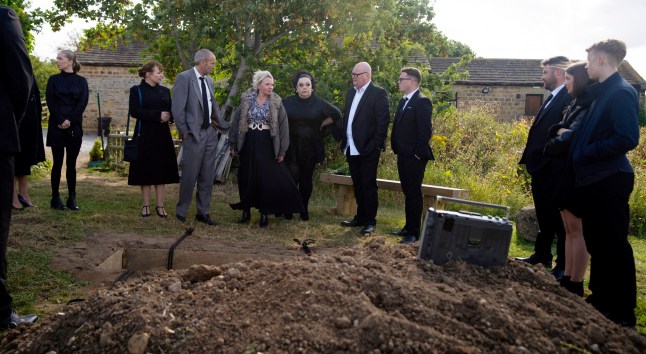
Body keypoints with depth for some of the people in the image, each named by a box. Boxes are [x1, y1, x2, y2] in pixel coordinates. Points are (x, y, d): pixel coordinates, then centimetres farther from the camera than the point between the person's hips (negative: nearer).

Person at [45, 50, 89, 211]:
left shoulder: (81, 81, 7)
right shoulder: (54, 79, 7)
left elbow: (83, 103, -3)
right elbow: (50, 102, 0)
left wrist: (69, 120, -13)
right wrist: (60, 121, -12)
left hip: (74, 126, 0)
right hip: (57, 125, 0)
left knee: (71, 163, 3)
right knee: (58, 162, 0)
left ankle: (72, 199, 7)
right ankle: (55, 198, 6)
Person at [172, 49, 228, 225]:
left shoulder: (209, 80, 12)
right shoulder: (184, 77, -9)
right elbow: (177, 108, -12)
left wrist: (224, 125, 13)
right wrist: (184, 131, -11)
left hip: (210, 132, 7)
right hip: (194, 134, -7)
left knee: (207, 176, 9)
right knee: (190, 174, 0)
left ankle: (203, 212, 19)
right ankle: (181, 211, 15)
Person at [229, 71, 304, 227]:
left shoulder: (277, 103, -1)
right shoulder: (246, 100, 1)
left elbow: (283, 126, -1)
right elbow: (236, 122, 6)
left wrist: (282, 150, -4)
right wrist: (233, 145, 5)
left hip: (267, 145, -1)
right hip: (248, 144, 1)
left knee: (267, 180, 1)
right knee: (246, 179, 6)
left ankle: (264, 213, 13)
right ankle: (246, 211, 20)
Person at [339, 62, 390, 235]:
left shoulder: (378, 93, -8)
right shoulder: (350, 92, 14)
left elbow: (383, 121, -12)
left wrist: (376, 144, -15)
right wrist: (344, 141, 10)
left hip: (368, 149, -7)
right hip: (351, 148, 7)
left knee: (368, 185, -1)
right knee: (357, 185, 14)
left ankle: (370, 221, 8)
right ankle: (360, 217, 24)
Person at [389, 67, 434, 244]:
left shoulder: (422, 102, -13)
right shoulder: (403, 101, 15)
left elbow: (426, 130, -18)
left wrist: (418, 153, -17)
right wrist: (396, 148, 14)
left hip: (414, 157, -9)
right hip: (403, 156, 9)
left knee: (414, 193, -2)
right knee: (407, 192, 14)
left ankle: (414, 232, 5)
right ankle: (408, 227, 24)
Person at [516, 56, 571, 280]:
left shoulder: (570, 99, -15)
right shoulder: (552, 99, 16)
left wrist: (555, 165, -24)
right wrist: (530, 160, 14)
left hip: (554, 171, -10)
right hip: (540, 169, 10)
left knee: (559, 219, 1)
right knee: (544, 217, 19)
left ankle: (564, 265, 11)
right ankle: (542, 256, 31)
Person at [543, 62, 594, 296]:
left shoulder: (590, 106, -11)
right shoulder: (577, 104, 17)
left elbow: (574, 136, -22)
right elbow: (554, 130, 10)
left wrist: (557, 141, -5)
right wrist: (560, 130, -11)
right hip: (567, 172, 9)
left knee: (577, 229, -5)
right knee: (569, 229, 11)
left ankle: (575, 285, 1)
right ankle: (567, 279, 18)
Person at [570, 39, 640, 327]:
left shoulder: (621, 93, -15)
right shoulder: (602, 92, 14)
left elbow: (628, 138, -22)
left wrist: (585, 152, -16)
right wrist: (574, 136, 4)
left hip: (609, 181, -9)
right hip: (592, 179, 9)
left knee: (614, 246, -1)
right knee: (596, 242, 16)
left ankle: (623, 312, 11)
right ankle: (601, 298, 30)